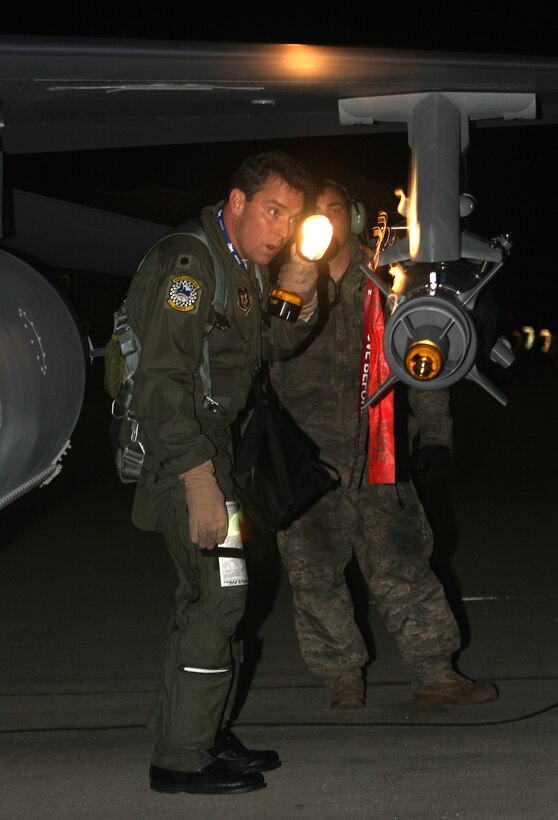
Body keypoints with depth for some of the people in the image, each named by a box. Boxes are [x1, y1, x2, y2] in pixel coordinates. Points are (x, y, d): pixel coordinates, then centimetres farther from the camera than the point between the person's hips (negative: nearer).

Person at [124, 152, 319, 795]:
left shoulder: (246, 265, 10)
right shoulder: (187, 265, -20)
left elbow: (270, 345, 19)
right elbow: (161, 384, -25)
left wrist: (299, 296, -1)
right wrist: (199, 482, -29)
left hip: (208, 444, 10)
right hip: (174, 450, -10)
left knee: (210, 592, 14)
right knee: (219, 587, -12)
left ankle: (204, 735, 25)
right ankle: (180, 759, -6)